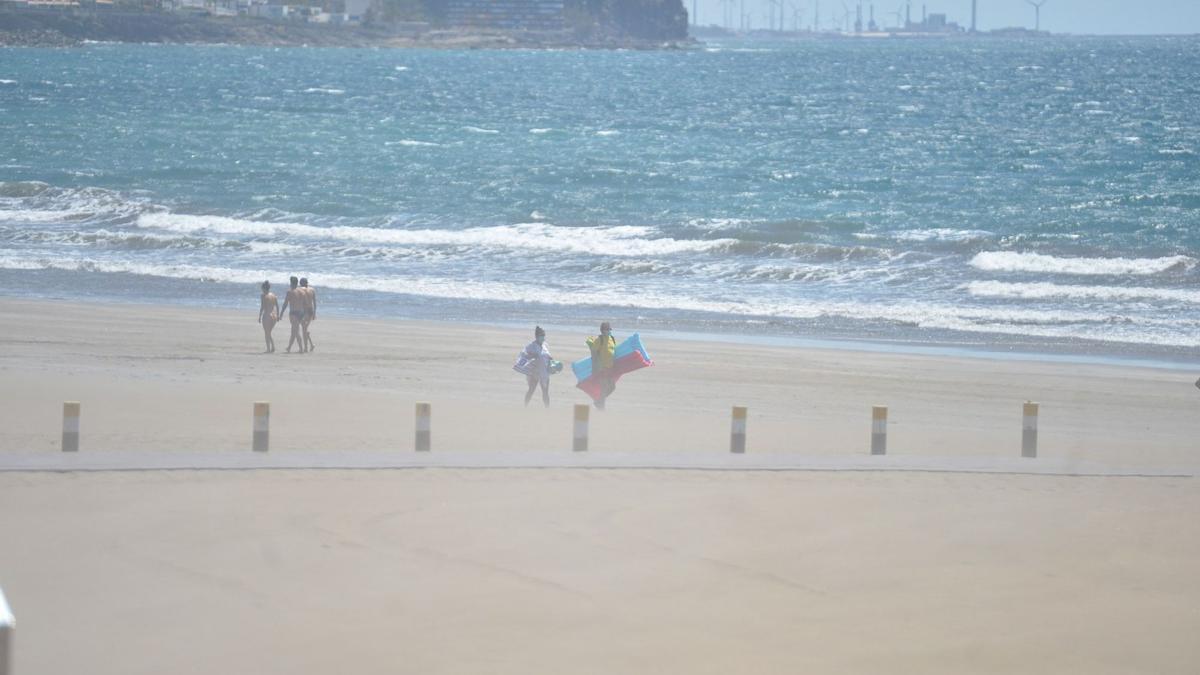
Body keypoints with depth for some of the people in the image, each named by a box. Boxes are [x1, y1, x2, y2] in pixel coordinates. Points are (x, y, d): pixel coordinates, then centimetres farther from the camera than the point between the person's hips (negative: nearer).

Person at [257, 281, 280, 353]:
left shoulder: (263, 296, -9)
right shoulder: (274, 295, 9)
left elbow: (262, 307, -13)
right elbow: (277, 306, 11)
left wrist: (259, 317, -9)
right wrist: (278, 316, 18)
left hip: (267, 316, -6)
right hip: (274, 316, 6)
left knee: (267, 334, 3)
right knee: (268, 333, 18)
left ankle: (268, 349, 1)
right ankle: (273, 347, 4)